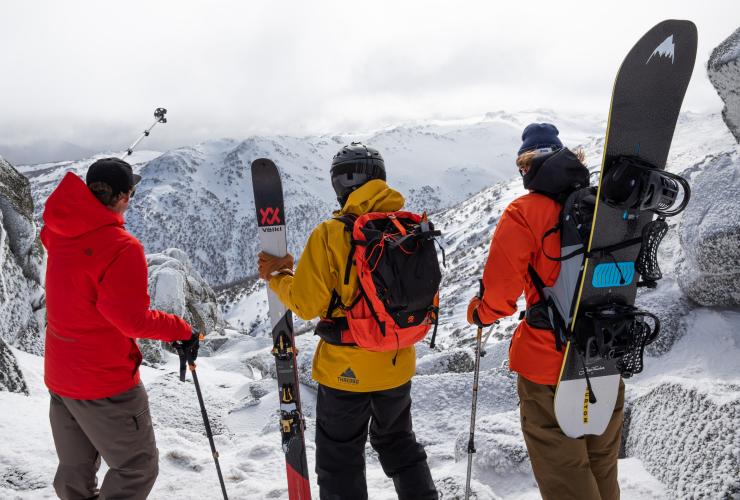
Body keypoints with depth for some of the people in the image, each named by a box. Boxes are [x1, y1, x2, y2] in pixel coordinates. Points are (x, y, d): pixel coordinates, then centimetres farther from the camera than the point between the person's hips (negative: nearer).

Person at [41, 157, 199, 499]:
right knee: (138, 467, 8)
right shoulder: (122, 247, -23)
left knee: (75, 470, 23)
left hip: (59, 374, 8)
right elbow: (133, 320, -24)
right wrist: (182, 330, -11)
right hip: (105, 382, -8)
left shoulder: (59, 233, -2)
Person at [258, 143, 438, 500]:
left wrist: (276, 278, 1)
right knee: (398, 443, 28)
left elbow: (307, 304, -16)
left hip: (345, 370, -4)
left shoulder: (330, 234, -19)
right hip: (398, 366, 5)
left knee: (341, 462, 13)